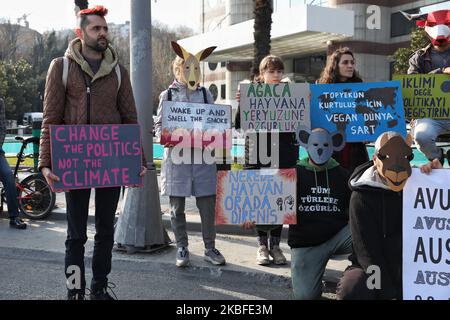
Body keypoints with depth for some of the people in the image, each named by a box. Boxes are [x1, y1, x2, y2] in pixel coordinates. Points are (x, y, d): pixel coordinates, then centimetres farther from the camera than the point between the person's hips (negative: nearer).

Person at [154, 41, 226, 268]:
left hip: (202, 157, 1)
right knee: (177, 207, 7)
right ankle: (182, 248, 21)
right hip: (177, 157, -1)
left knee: (208, 204, 3)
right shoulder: (167, 95, 6)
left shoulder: (205, 94, 11)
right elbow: (159, 125, 6)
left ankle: (210, 248, 17)